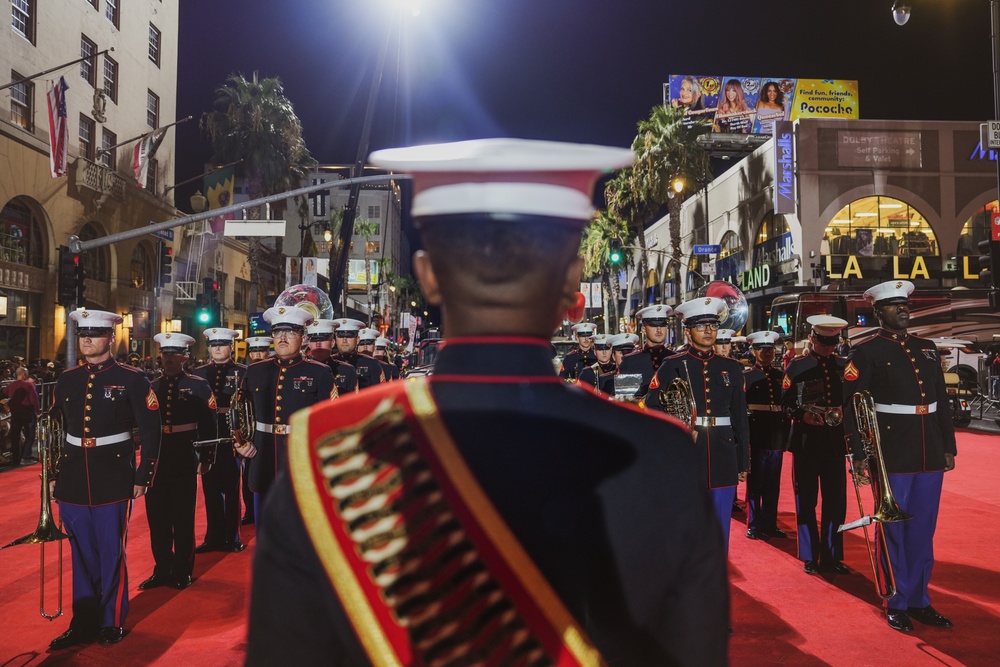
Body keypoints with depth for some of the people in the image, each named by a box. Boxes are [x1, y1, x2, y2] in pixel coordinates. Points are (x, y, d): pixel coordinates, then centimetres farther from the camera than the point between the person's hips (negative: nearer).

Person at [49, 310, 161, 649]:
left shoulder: (131, 379, -6)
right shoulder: (66, 379, 8)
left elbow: (150, 431, -5)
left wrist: (143, 477, -7)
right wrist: (52, 474, 12)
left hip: (113, 477, -4)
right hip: (73, 477, 4)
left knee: (111, 552, 5)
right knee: (81, 553, 12)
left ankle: (112, 622, 20)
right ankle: (83, 622, 25)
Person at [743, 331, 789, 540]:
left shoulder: (780, 376, 11)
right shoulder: (746, 376, -3)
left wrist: (786, 434, 10)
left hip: (776, 437, 4)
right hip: (756, 436, -4)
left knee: (773, 485, 10)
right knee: (755, 483, 4)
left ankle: (770, 524, 21)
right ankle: (754, 526, 12)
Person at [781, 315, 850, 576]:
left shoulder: (843, 366, 8)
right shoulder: (796, 366, 0)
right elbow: (786, 402, 0)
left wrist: (843, 410, -8)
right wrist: (802, 415, -18)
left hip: (835, 441, 3)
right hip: (806, 441, -3)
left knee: (836, 501, 5)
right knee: (806, 501, 5)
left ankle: (831, 556, 18)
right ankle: (810, 557, 16)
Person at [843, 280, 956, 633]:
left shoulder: (927, 348, 13)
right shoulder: (866, 352, -5)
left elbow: (942, 401, 15)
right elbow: (852, 405, -9)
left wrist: (949, 446, 11)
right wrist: (859, 452, -13)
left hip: (930, 456, 5)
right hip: (892, 456, -5)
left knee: (923, 530, 12)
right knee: (893, 530, 5)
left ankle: (919, 600, 25)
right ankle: (897, 603, 17)